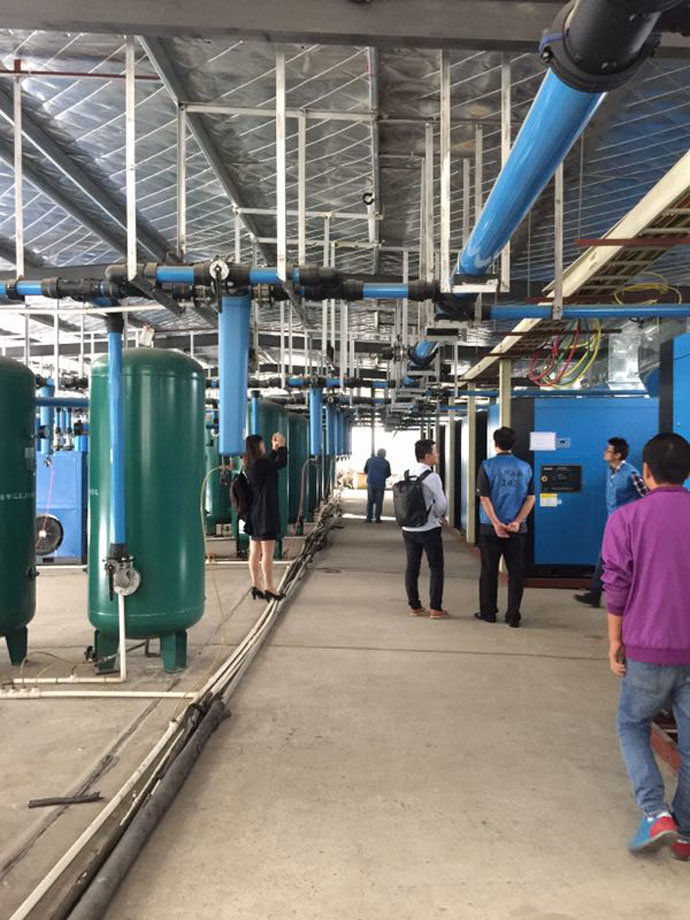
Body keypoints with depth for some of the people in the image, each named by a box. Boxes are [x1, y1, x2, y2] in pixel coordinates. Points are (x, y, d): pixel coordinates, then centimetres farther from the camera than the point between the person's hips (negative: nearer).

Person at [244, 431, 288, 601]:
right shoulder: (259, 464, -16)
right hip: (265, 514, -9)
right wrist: (282, 445, 5)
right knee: (267, 554, -4)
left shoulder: (251, 466, 11)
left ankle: (256, 586, 15)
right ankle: (269, 588, 0)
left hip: (254, 514, 9)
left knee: (255, 553, 10)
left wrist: (275, 448, 26)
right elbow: (282, 463, -8)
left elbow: (270, 464, 27)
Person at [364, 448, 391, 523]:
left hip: (370, 483, 2)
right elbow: (388, 474, 5)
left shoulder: (370, 460, 2)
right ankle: (377, 518, 3)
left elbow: (365, 470, 10)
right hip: (381, 484, -2)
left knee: (370, 501, 10)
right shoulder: (386, 462, -3)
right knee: (379, 502, 5)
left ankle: (369, 518, 6)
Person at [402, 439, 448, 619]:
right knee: (436, 568, 6)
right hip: (429, 529, -6)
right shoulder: (432, 477, -16)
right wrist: (438, 516, 9)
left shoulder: (407, 474, 4)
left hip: (408, 528, 6)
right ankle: (435, 609, 7)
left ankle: (414, 607, 17)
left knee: (412, 567, 11)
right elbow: (441, 504, -14)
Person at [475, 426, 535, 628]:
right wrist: (517, 522, -8)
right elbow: (530, 498, -2)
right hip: (517, 528, 2)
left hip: (490, 528, -2)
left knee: (489, 571, 10)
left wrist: (496, 523, -13)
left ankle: (488, 612, 19)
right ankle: (513, 616, 10)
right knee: (516, 572, 8)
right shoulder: (525, 468, 3)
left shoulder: (487, 466, -6)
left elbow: (485, 498, -12)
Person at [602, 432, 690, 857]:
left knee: (632, 725, 18)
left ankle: (655, 813, 5)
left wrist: (615, 640, 2)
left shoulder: (627, 518, -7)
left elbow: (617, 585, -9)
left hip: (649, 647, -2)